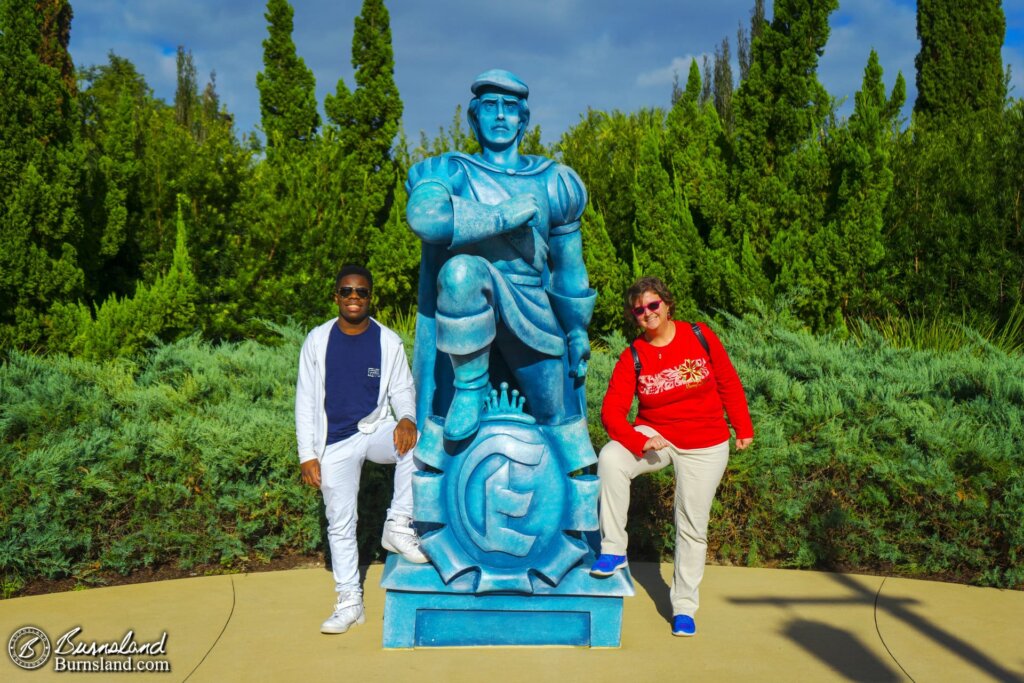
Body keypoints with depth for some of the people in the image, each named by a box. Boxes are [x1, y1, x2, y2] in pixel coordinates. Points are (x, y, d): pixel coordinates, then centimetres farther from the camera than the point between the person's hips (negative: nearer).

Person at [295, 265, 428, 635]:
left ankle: (398, 526, -17)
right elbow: (305, 400, 1)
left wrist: (406, 418, -22)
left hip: (376, 430, 0)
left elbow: (402, 390, 2)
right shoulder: (318, 340, -1)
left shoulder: (388, 341, -2)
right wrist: (307, 455, -4)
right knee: (340, 523, 4)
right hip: (334, 443, 1)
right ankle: (349, 601, 18)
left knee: (414, 442, -32)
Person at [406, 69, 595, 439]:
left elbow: (569, 268, 18)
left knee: (558, 424, 4)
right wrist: (505, 215, -18)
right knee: (462, 270, -36)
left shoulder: (551, 181, 12)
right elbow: (424, 217, -22)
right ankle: (469, 389, -21)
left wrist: (577, 332, 20)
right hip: (466, 312, -3)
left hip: (534, 315, 3)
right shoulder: (449, 172, 3)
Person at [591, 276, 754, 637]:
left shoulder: (700, 336, -9)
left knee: (693, 526, 5)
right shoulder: (632, 357, -10)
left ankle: (684, 606, 22)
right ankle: (614, 551, -17)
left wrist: (743, 428, 5)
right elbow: (612, 411, -15)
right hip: (656, 436, 0)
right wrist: (639, 443, -31)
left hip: (705, 447, 0)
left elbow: (728, 383, 2)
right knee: (610, 459, -29)